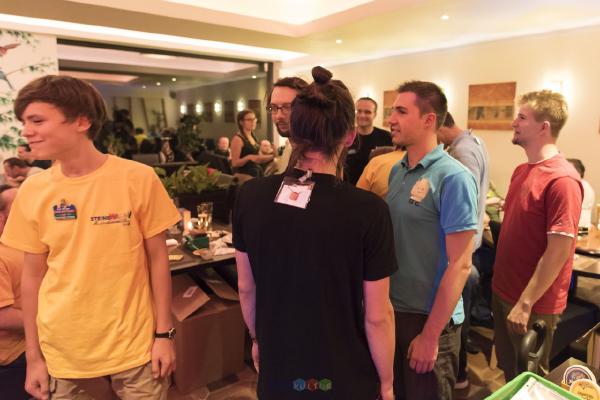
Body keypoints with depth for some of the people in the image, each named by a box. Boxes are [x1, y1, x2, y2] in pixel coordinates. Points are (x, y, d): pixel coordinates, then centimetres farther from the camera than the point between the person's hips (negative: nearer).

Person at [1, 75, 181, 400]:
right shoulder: (33, 190, -3)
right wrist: (33, 356, 6)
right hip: (62, 354, 3)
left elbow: (157, 259, -5)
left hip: (134, 347, -2)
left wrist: (164, 333, -4)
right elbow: (33, 275, 3)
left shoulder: (138, 179, -12)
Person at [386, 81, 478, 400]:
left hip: (429, 318, -6)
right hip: (392, 309, 6)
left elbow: (460, 265, -19)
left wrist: (430, 335, -17)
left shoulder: (453, 178, -18)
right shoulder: (397, 171, 3)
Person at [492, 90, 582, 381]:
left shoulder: (562, 180, -21)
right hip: (502, 291, 7)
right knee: (508, 370, 24)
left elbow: (559, 252, -22)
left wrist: (525, 303, -20)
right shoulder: (522, 170, 5)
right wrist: (500, 281, 13)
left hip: (532, 304, -7)